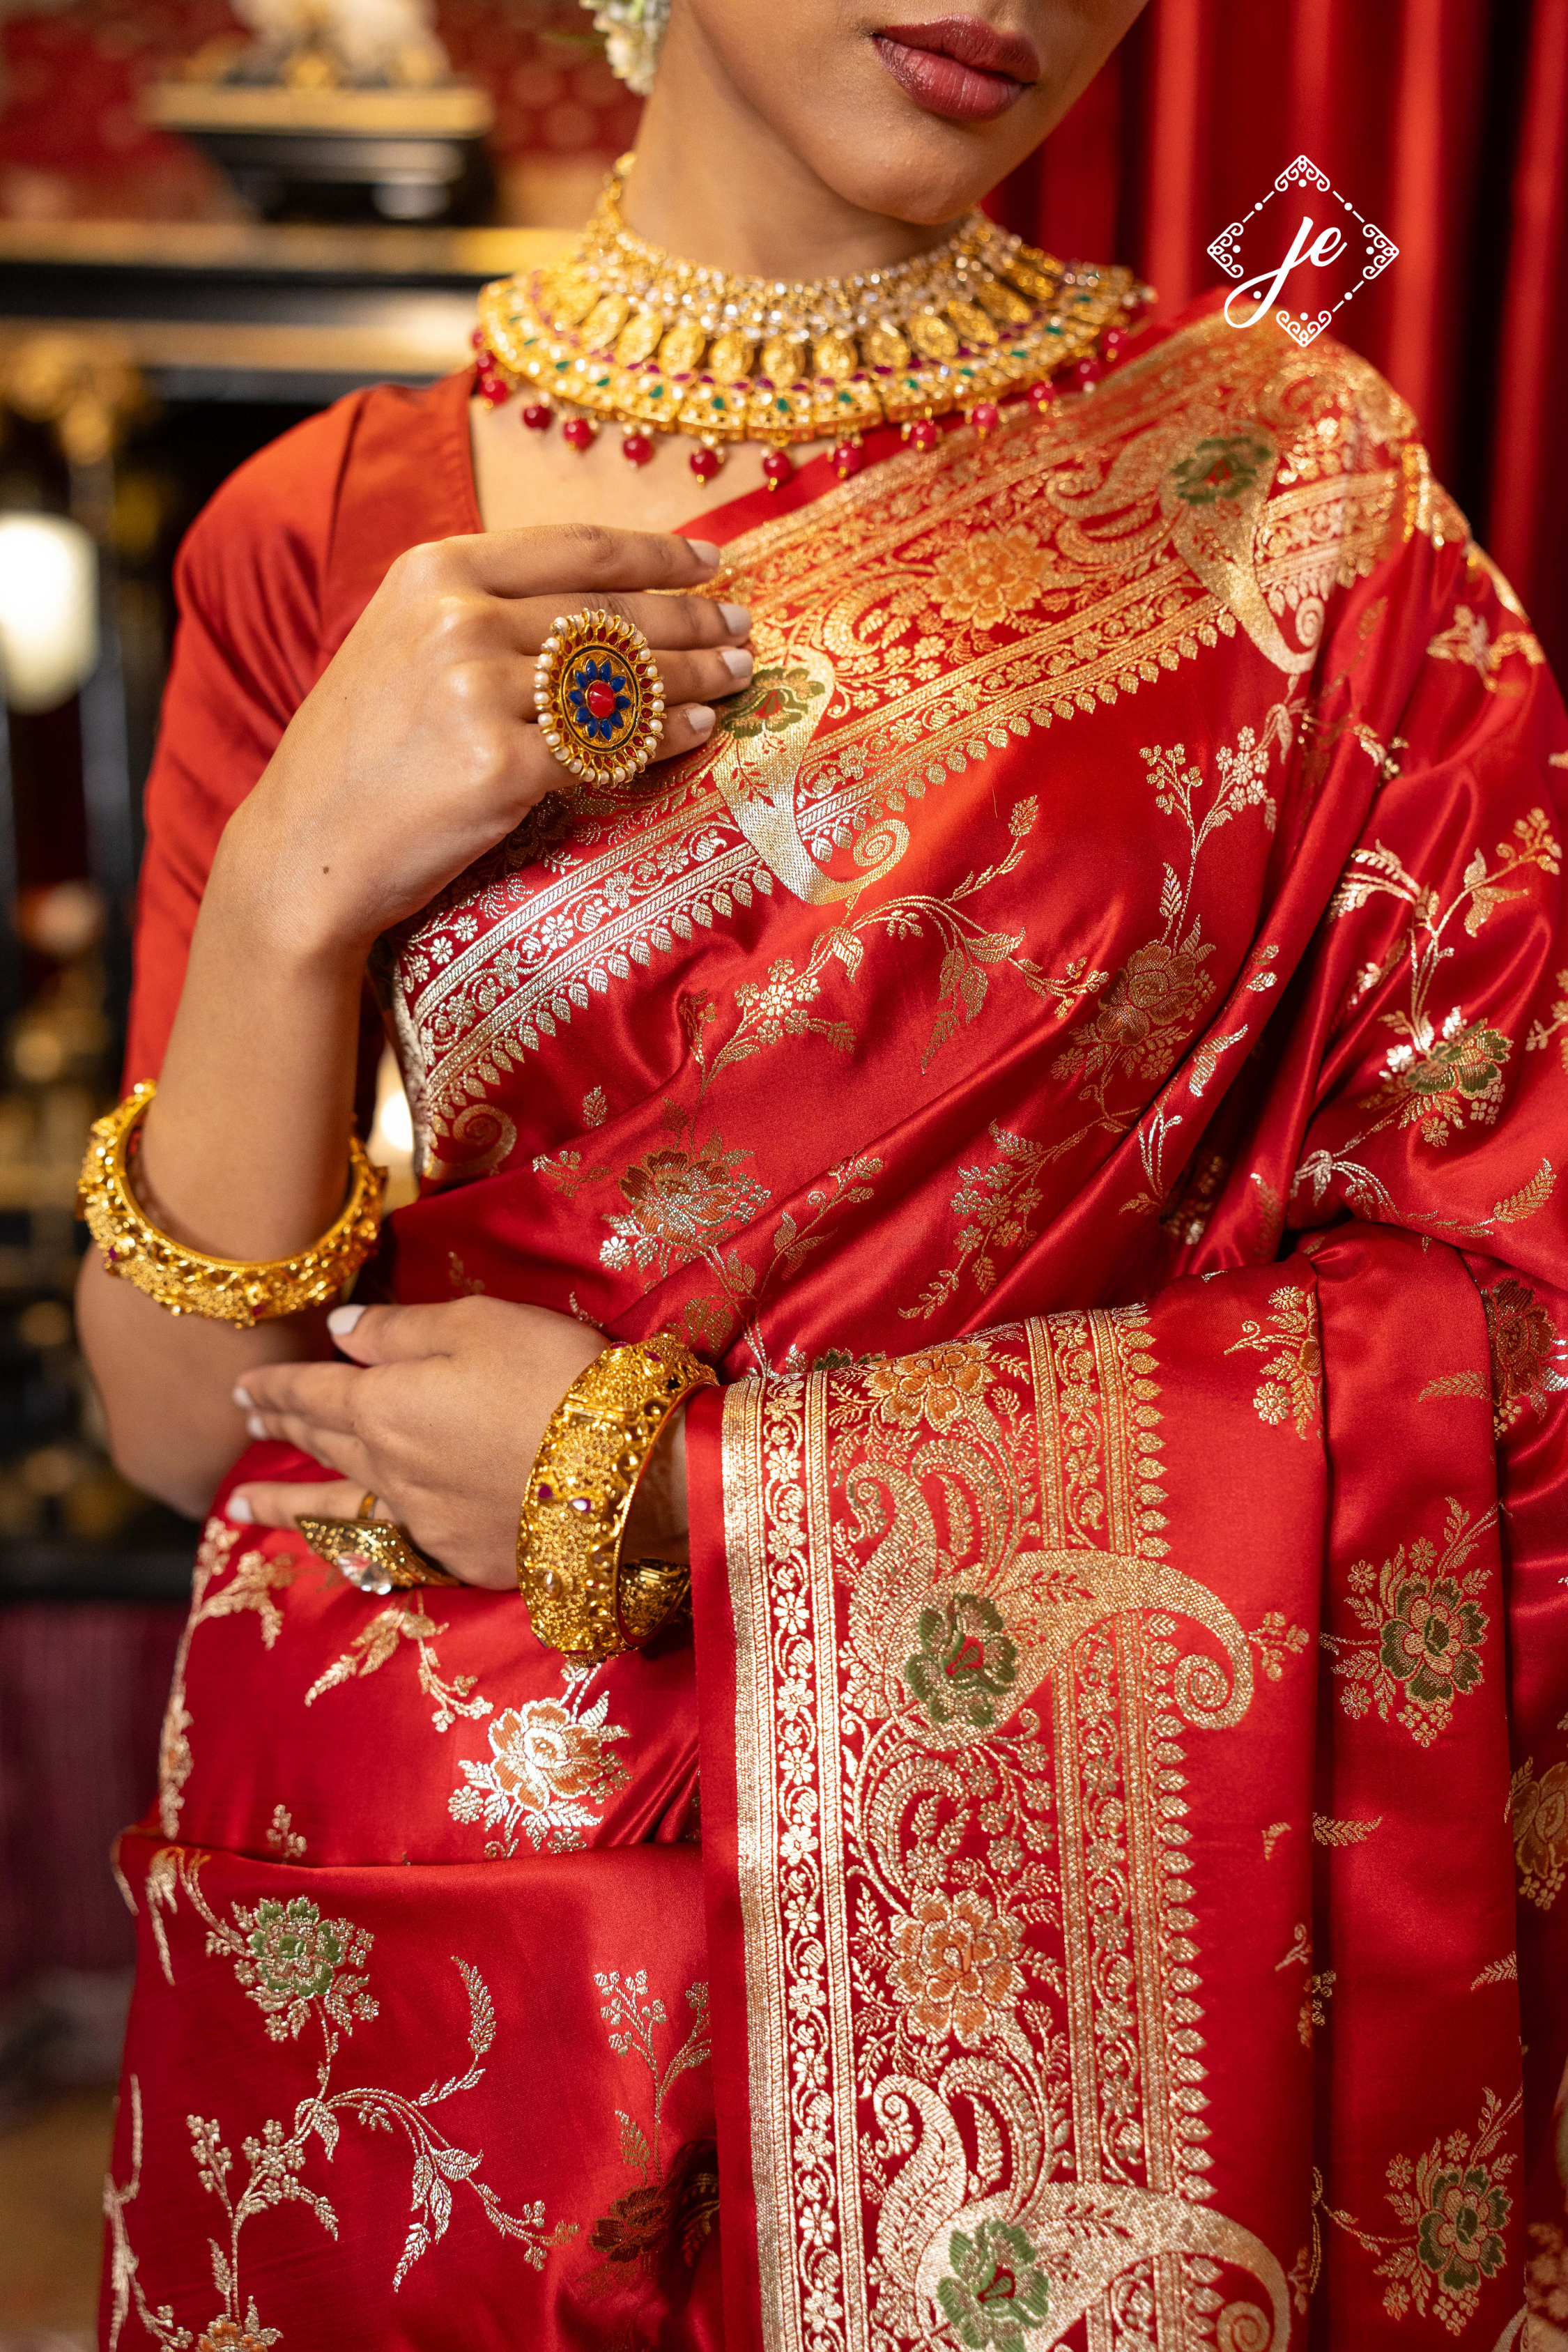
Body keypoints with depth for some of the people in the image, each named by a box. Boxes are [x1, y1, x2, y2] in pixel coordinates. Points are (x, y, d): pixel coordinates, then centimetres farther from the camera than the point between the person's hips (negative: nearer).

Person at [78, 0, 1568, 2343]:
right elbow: (181, 1425, -3)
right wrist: (292, 889, -21)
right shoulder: (331, 539, -3)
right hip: (417, 1931, 2)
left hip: (1058, 1917, -1)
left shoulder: (1288, 474, -7)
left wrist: (665, 1483, -14)